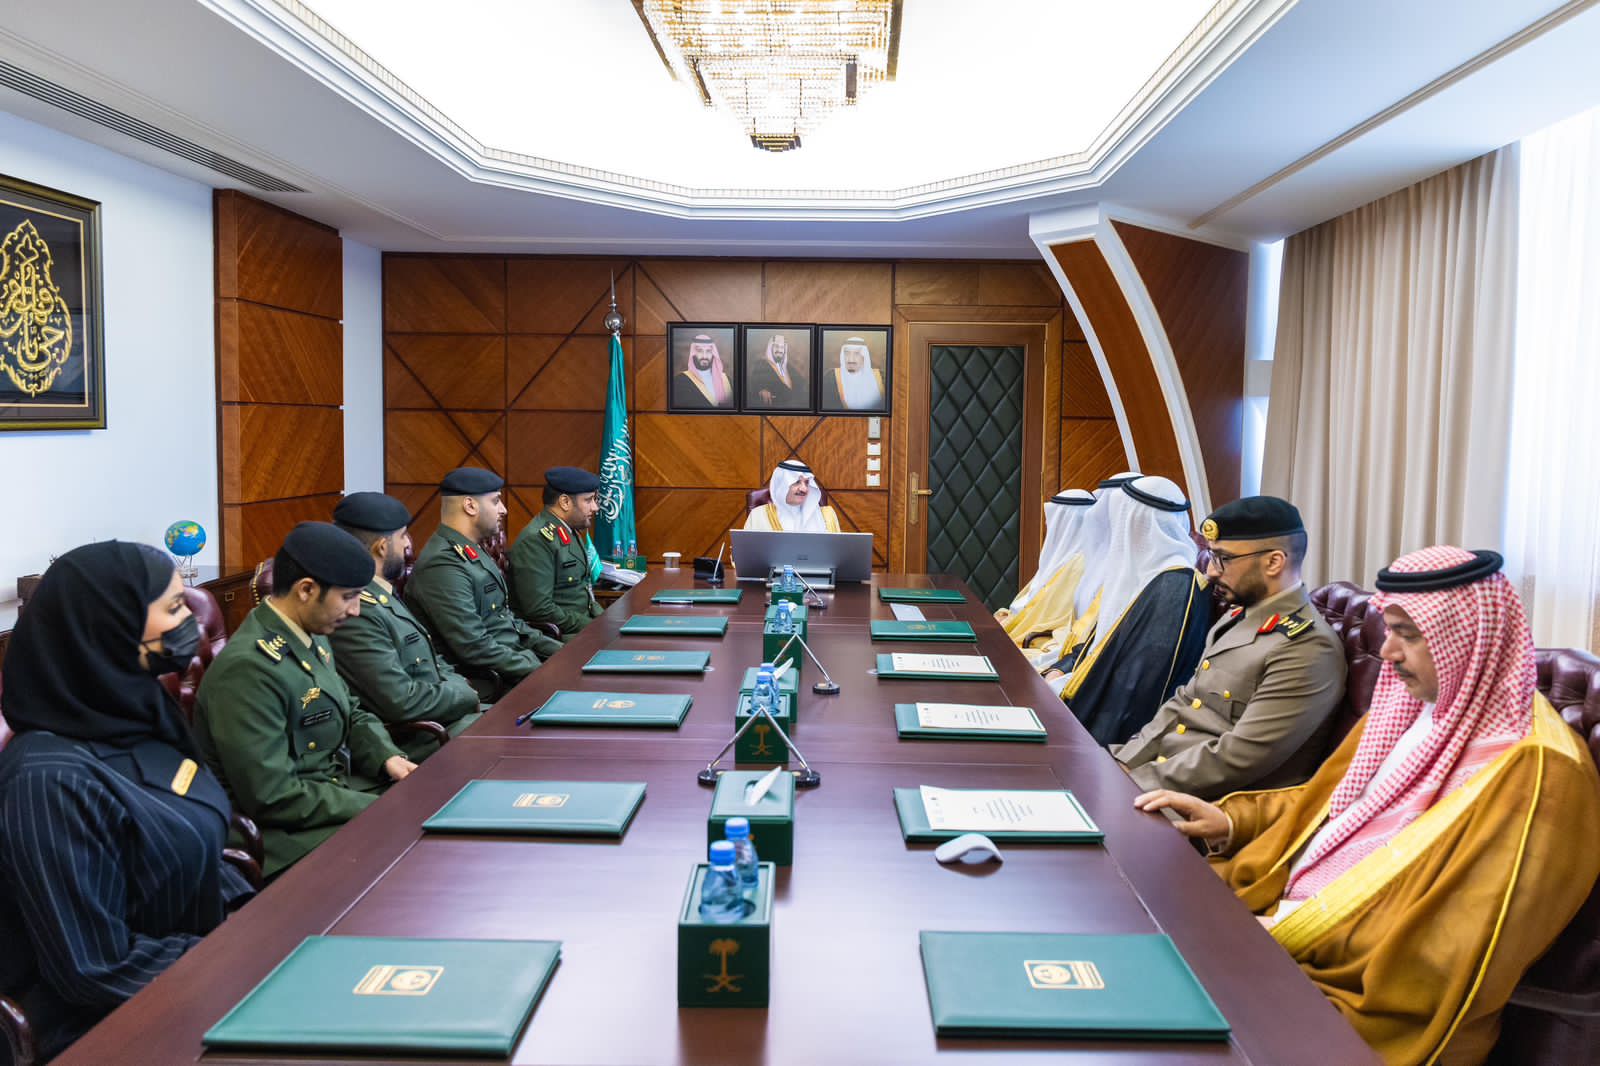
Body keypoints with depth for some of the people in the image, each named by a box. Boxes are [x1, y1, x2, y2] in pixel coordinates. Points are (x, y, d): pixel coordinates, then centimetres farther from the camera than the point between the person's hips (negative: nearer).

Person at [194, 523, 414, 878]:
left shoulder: (313, 639, 4)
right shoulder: (249, 668, -24)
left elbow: (350, 712, 18)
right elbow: (273, 797, -24)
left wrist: (387, 757, -1)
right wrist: (379, 809, -20)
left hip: (337, 788, 9)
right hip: (285, 833, -9)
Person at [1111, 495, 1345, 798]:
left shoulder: (1307, 648, -17)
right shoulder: (1238, 616, 12)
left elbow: (1239, 759, -21)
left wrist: (1136, 781, -18)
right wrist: (1121, 763, 1)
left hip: (1208, 803, -8)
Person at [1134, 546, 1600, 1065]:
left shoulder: (1536, 773, -20)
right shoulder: (1416, 705, 7)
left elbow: (1459, 957, -23)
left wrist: (1292, 932, -23)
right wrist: (1228, 821, 3)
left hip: (1374, 1000, -8)